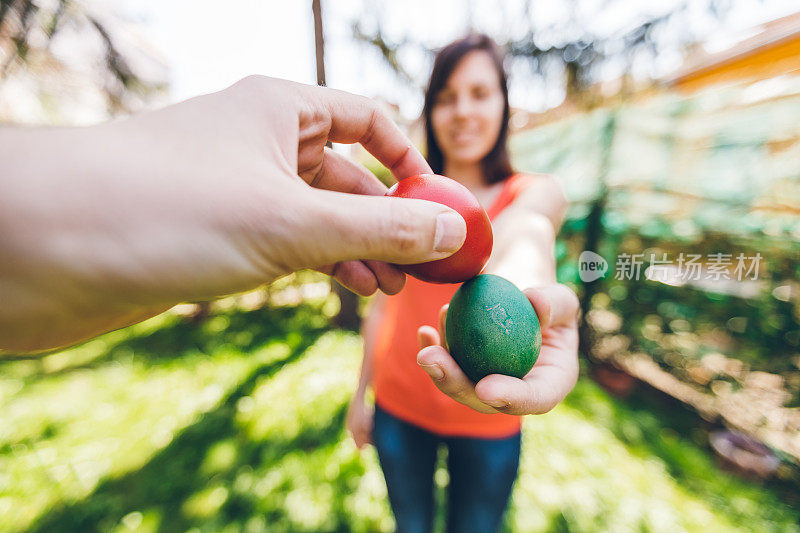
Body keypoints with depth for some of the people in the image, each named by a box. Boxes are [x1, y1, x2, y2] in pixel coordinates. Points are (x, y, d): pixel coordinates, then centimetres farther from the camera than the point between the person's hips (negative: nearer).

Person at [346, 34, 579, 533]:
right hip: (398, 406, 2)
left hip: (485, 418, -1)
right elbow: (383, 301, 3)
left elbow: (524, 231, -32)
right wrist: (361, 391, 8)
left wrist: (520, 285, -56)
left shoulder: (537, 192, -6)